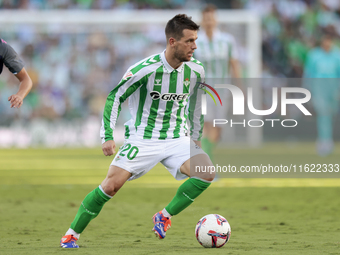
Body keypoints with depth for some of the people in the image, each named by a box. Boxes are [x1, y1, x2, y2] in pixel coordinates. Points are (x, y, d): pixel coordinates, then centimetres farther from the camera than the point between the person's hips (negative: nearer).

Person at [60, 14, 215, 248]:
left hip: (177, 139, 4)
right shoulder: (145, 69, -18)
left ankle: (165, 217, -6)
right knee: (110, 186, -15)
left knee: (207, 173, -22)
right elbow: (115, 97, -7)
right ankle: (72, 234, 3)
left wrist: (196, 137, 18)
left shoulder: (196, 70, -5)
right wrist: (108, 136, -12)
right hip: (142, 139, -4)